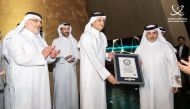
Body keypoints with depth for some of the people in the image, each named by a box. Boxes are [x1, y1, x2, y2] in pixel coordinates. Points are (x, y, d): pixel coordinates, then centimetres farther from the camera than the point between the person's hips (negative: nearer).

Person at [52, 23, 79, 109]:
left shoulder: (74, 41, 14)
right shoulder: (56, 41, 4)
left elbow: (77, 55, 8)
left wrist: (74, 59, -13)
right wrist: (64, 58, -18)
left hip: (71, 69, 3)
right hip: (60, 69, -3)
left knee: (72, 90, 5)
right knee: (60, 90, -2)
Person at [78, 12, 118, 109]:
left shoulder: (102, 36, 8)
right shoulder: (86, 36, -14)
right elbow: (92, 57, -22)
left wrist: (107, 55, -3)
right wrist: (107, 74, -25)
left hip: (100, 73, 7)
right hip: (89, 74, -7)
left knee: (100, 99, 12)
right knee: (90, 101, 1)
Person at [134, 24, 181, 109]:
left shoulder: (165, 46, 0)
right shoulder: (140, 48, 7)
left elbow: (173, 64, 0)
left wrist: (175, 83, -1)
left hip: (163, 84, -1)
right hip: (146, 85, 2)